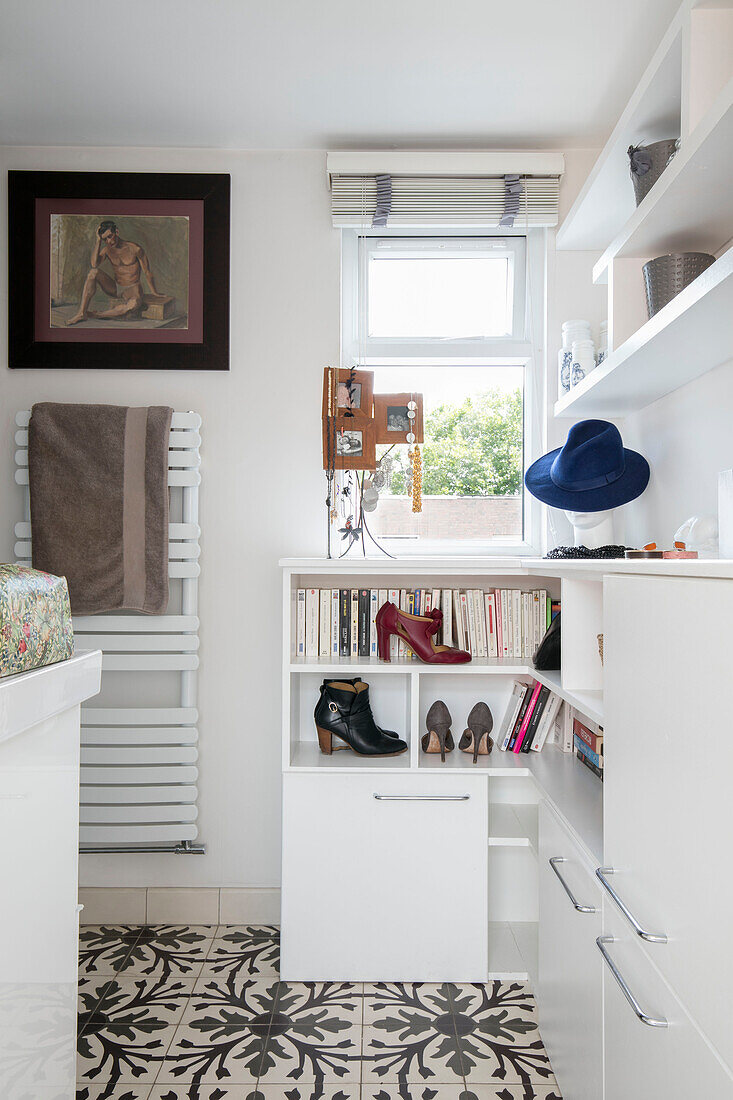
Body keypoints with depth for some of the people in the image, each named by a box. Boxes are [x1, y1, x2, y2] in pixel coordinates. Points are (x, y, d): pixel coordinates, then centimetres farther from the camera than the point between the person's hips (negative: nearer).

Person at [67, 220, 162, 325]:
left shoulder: (135, 249, -11)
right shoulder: (107, 249, 1)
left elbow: (147, 272, -2)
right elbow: (94, 264, -18)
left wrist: (154, 293, 4)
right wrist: (98, 239, -17)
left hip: (132, 289, -4)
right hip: (115, 288, 4)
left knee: (134, 304, -42)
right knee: (93, 272, -22)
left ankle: (95, 314, -29)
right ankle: (81, 313, -25)